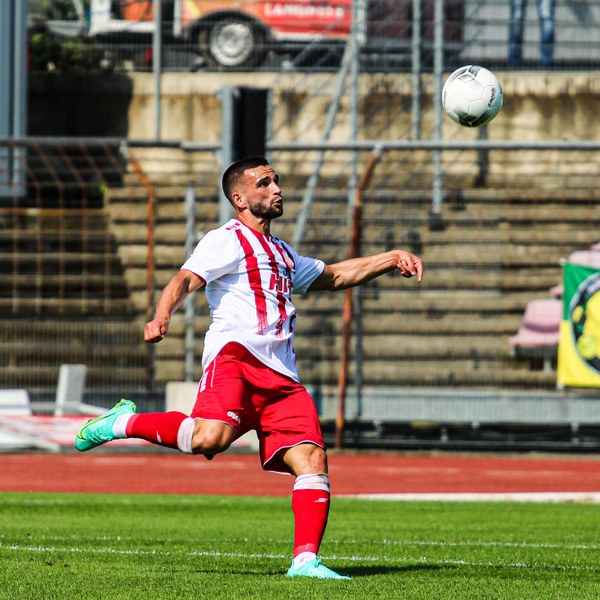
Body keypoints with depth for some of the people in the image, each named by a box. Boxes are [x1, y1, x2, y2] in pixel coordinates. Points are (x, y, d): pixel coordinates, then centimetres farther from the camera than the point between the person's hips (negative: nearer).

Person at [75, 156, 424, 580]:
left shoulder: (282, 253, 33)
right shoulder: (227, 241, 6)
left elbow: (334, 276, 47)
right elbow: (185, 280, -9)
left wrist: (391, 259, 36)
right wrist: (162, 317, -30)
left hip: (281, 377, 7)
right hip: (235, 355, -7)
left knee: (312, 458, -11)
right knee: (212, 437, -32)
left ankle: (306, 560, -13)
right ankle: (125, 423, -8)